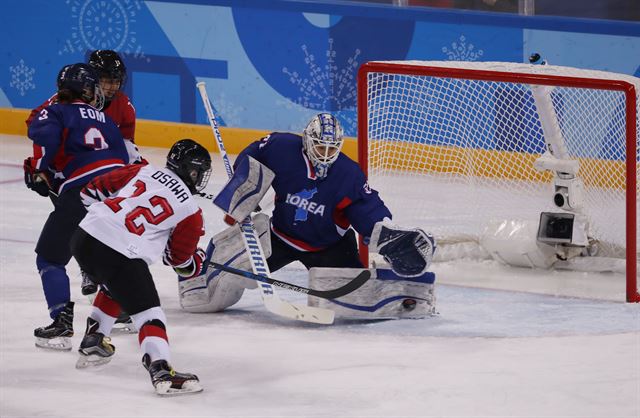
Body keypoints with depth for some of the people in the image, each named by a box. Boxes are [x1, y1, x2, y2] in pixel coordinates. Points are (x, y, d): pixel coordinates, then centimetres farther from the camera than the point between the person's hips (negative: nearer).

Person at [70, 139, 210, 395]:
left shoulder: (142, 171, 17)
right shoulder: (190, 210, 6)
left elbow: (94, 191, 20)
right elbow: (182, 262, 16)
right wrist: (197, 260, 38)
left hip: (84, 238, 6)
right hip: (120, 256, -6)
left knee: (116, 286, 34)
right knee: (148, 312, -3)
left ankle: (92, 344, 40)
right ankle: (160, 370, -21)